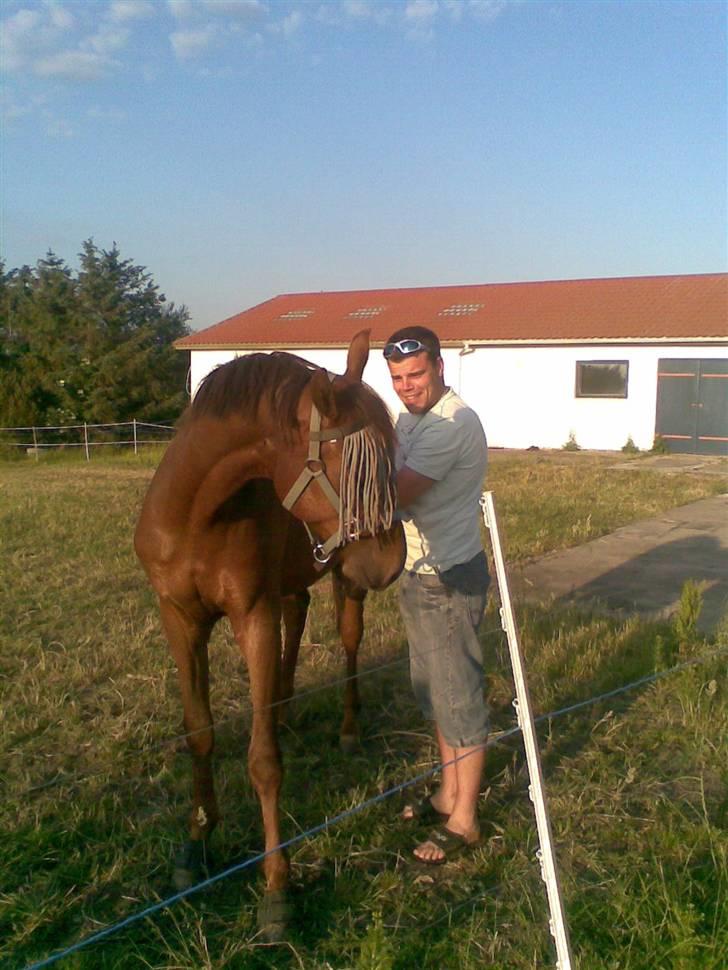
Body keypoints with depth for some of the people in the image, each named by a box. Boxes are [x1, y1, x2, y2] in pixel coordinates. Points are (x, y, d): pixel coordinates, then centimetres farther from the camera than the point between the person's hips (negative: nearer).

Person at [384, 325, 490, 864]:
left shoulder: (454, 424, -22)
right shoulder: (411, 418, 10)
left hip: (449, 580, -10)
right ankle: (449, 795, 37)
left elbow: (397, 493, -29)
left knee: (459, 698, 3)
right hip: (419, 575, 10)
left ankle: (464, 821, 18)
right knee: (434, 691, 20)